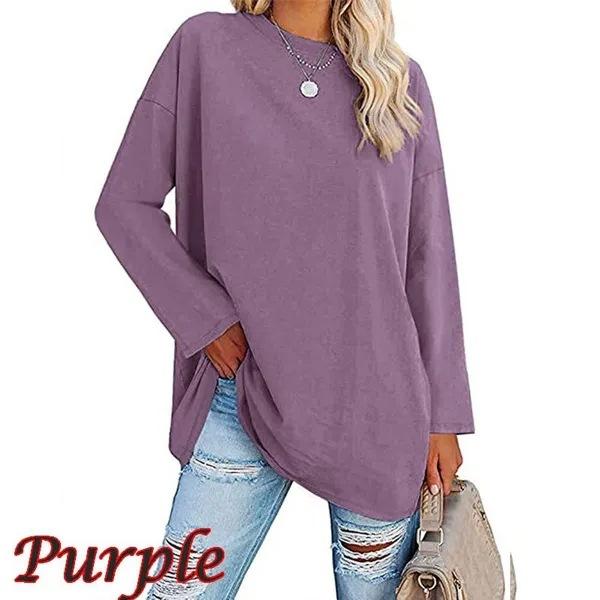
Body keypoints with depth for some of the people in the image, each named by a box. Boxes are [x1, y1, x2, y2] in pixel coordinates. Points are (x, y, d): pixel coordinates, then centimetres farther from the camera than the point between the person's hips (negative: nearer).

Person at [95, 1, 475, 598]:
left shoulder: (400, 79, 6)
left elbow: (428, 256, 5)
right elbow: (125, 203, 4)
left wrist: (442, 417, 3)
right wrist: (205, 319, -7)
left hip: (379, 403, 1)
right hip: (242, 396, 0)